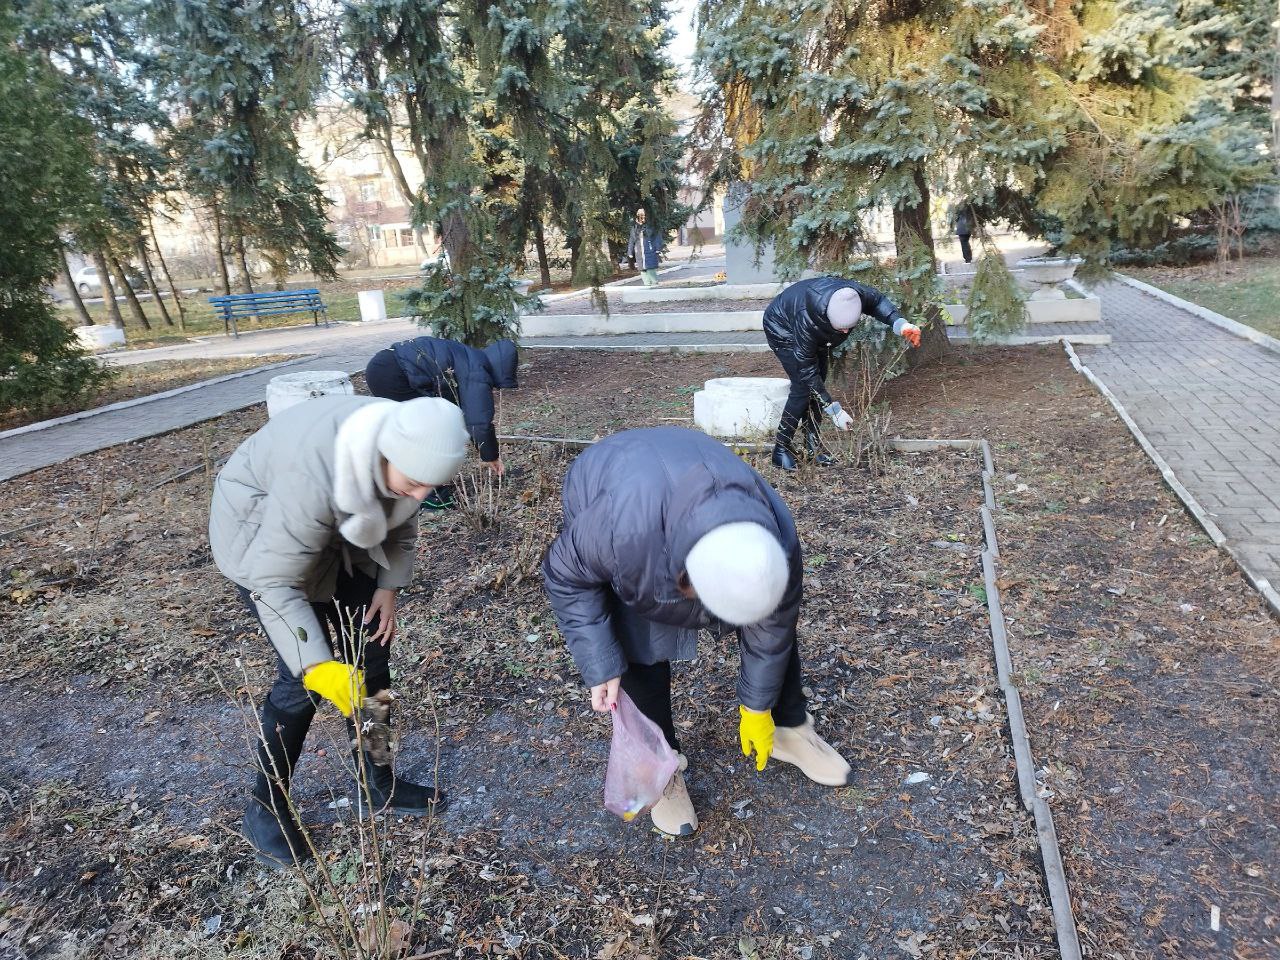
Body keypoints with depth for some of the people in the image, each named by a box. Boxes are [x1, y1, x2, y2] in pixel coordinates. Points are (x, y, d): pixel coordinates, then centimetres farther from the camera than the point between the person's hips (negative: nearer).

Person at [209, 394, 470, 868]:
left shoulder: (406, 450, -21)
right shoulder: (316, 473, -42)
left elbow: (400, 526, 0)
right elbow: (274, 581, -34)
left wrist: (388, 587, -10)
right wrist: (317, 665, -39)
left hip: (337, 530, 6)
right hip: (261, 531, -6)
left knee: (372, 651, 4)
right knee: (300, 676, -11)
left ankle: (377, 780, 21)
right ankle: (265, 808, 12)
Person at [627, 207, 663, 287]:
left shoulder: (651, 226, 2)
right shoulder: (634, 227, 12)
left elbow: (657, 237, 2)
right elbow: (631, 240, 16)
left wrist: (658, 249, -6)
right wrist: (630, 252, 12)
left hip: (650, 251, -4)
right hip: (639, 252, 4)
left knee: (651, 268, -9)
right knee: (642, 269, 3)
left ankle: (654, 284, 0)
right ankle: (647, 284, 10)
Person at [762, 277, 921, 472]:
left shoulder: (856, 293, -32)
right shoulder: (807, 320, -44)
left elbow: (877, 300, -5)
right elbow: (807, 370, -34)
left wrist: (900, 324, -22)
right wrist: (834, 410, -32)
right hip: (783, 330, -6)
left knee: (818, 383, 1)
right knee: (803, 388, -17)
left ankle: (812, 445, 12)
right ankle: (781, 449, -6)